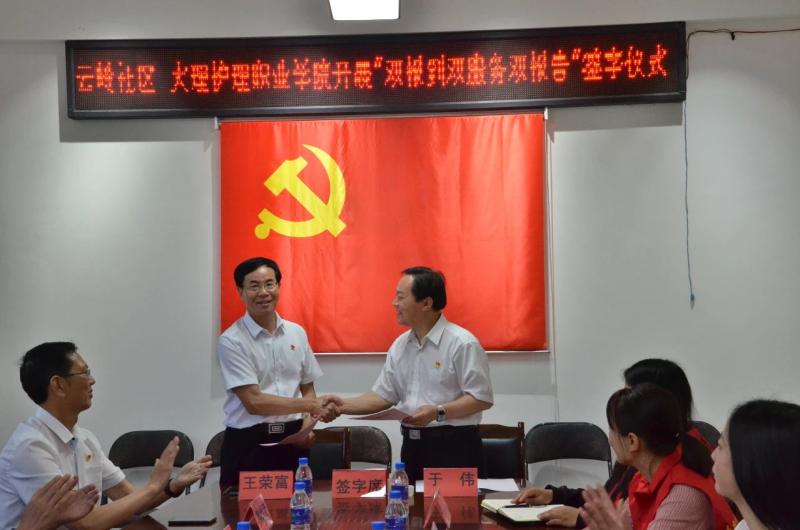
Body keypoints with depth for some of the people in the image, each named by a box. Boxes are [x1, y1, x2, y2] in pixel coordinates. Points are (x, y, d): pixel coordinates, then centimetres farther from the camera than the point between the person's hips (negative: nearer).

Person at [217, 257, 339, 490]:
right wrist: (312, 405, -15)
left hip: (293, 442, 4)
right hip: (248, 445, -4)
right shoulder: (231, 341, -9)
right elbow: (254, 402, -14)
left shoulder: (297, 333, 7)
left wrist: (307, 427, -5)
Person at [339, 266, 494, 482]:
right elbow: (383, 395, 11)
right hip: (412, 445, 7)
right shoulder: (400, 345, 10)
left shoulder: (462, 343, -13)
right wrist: (342, 406, -1)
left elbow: (482, 398, -15)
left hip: (453, 446, -6)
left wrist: (439, 412, -24)